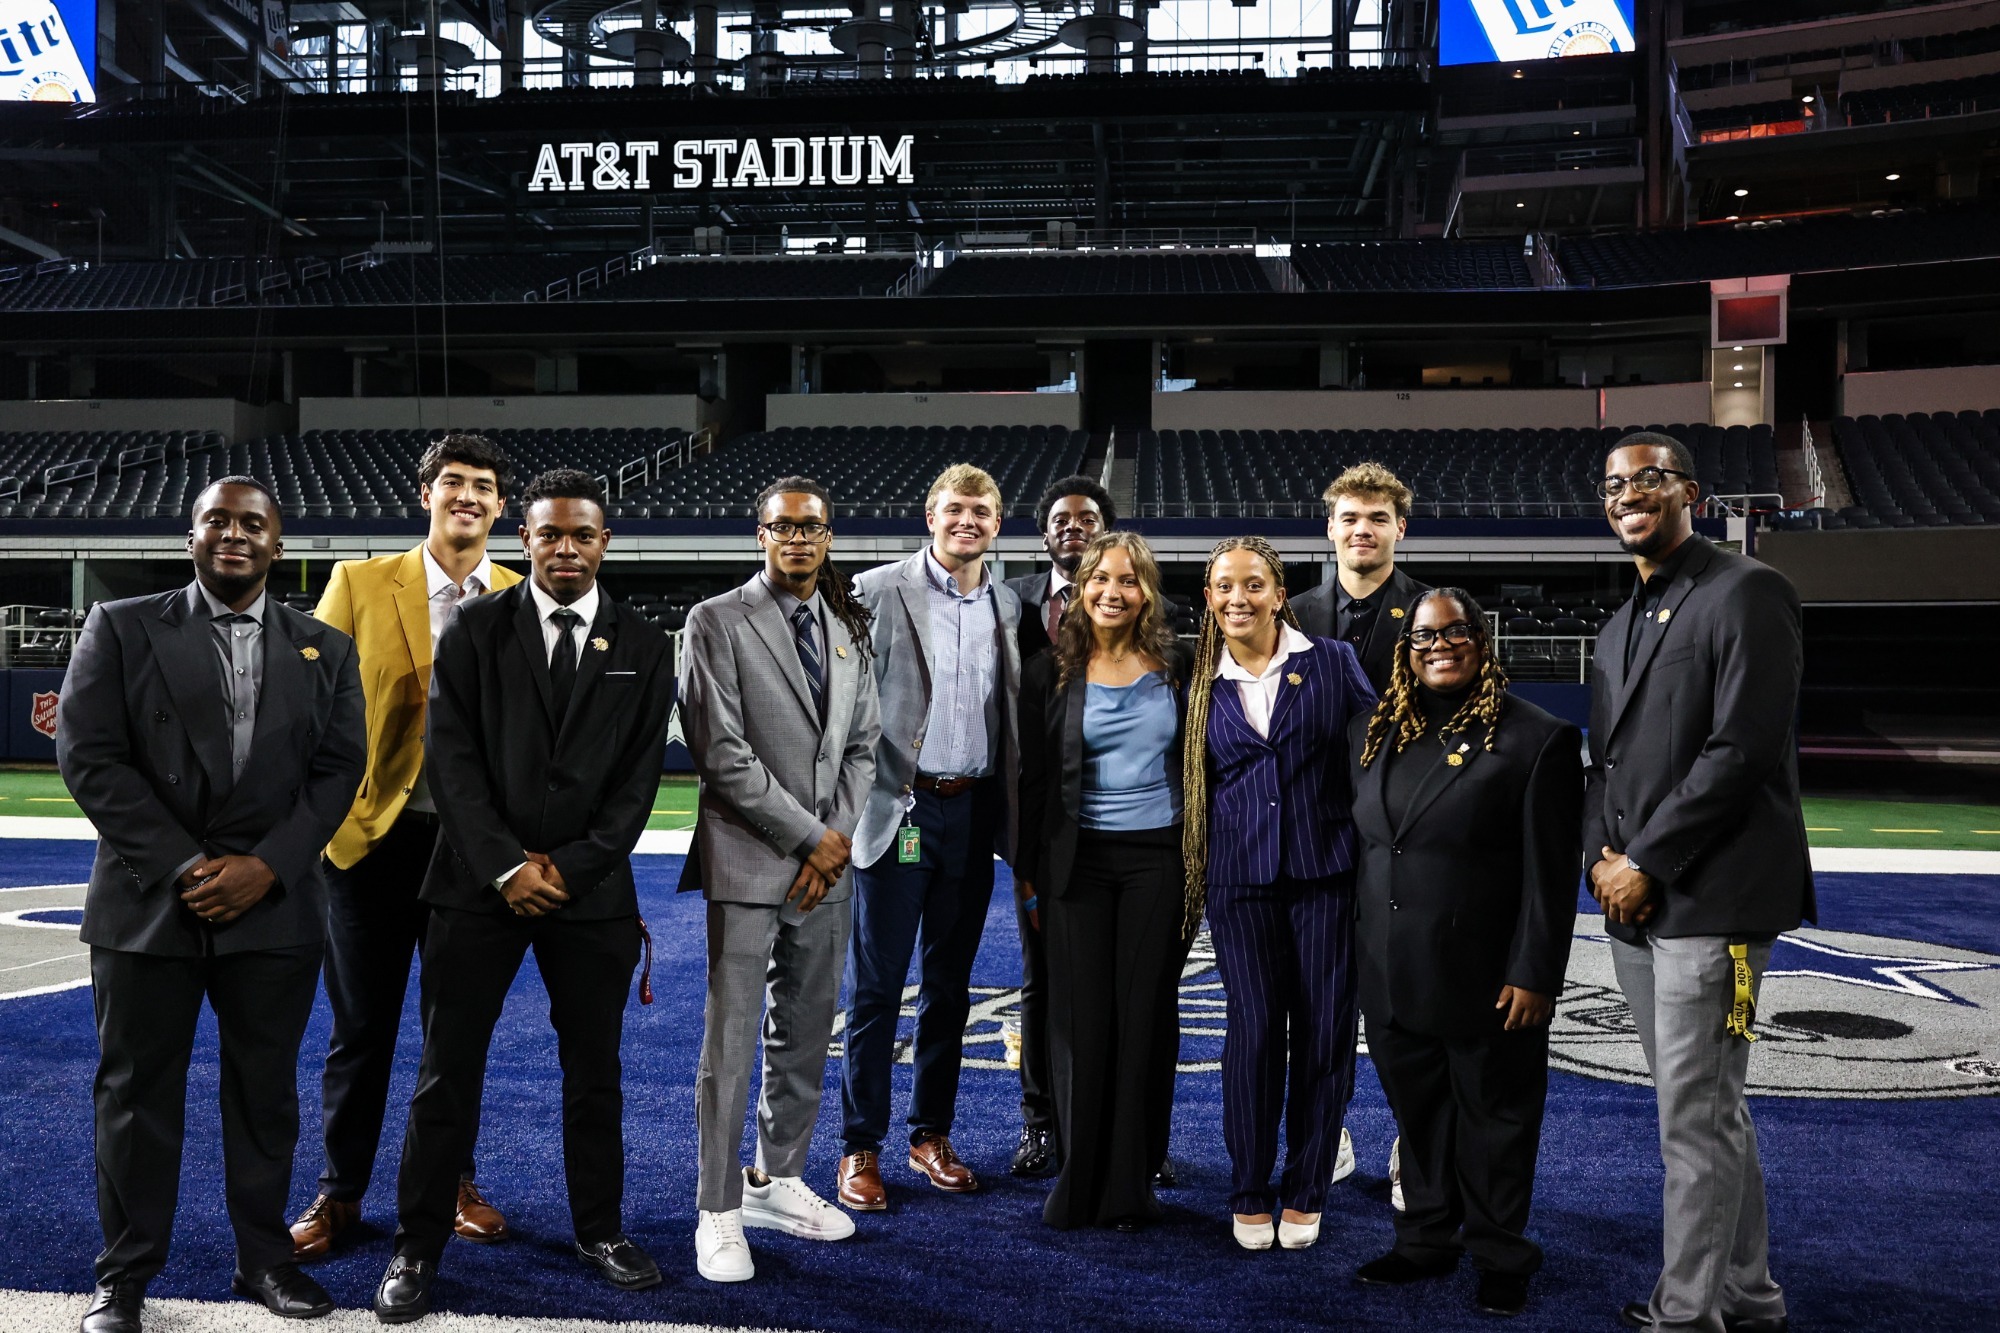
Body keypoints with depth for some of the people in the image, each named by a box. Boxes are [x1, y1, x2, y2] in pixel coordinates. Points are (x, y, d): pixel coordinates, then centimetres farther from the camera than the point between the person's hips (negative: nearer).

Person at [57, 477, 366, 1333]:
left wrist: (265, 867, -10)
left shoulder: (325, 650, 10)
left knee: (266, 1092, 9)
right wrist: (183, 866, -11)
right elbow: (89, 756, -4)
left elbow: (337, 770, 4)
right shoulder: (121, 628, 4)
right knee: (138, 1092, 6)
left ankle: (264, 1258, 22)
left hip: (274, 907, 1)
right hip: (147, 903, -1)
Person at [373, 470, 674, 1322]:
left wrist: (570, 867, -9)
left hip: (592, 890, 2)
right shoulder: (473, 629, 1)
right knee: (447, 1076, 3)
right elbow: (449, 757, -5)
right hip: (480, 882, -1)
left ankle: (599, 1229, 26)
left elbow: (638, 779, 1)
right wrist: (506, 867, -13)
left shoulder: (643, 647, 5)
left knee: (594, 1072, 11)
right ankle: (417, 1247, 15)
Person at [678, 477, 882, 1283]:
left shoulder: (848, 630, 12)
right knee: (731, 1042, -2)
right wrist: (809, 836, -12)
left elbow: (862, 745, 12)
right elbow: (723, 754, -13)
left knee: (806, 1034, 13)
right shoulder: (717, 623, -6)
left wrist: (839, 839, -2)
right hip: (749, 862, -6)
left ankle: (778, 1181, 27)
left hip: (828, 864, 6)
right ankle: (718, 1212, 9)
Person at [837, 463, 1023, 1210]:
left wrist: (1010, 809, 8)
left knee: (949, 986, 13)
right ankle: (860, 1147, 12)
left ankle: (933, 1135, 25)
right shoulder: (878, 592, -4)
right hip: (899, 809, -4)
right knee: (876, 987, 2)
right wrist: (868, 792, -10)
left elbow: (1011, 713, 15)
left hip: (974, 812, 4)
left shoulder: (1007, 607, 10)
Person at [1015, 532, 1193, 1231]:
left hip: (1159, 859, 1)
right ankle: (1079, 1182, 15)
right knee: (1081, 1020, 3)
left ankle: (1130, 1185, 14)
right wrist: (1030, 875, 2)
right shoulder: (1050, 672, 1)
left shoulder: (1176, 669, 4)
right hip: (1079, 861, 0)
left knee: (1146, 1018, 3)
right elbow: (1033, 779, 4)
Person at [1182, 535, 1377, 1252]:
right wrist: (1197, 870, 9)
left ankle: (1305, 1194, 18)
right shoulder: (1203, 684, 8)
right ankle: (1249, 1196, 14)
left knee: (1325, 1030, 3)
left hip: (1325, 871, 0)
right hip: (1240, 878, 1)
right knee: (1254, 1029, -2)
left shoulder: (1331, 662, 3)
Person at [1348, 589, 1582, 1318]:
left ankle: (1500, 1257, 24)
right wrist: (1359, 950, 12)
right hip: (1392, 976, 5)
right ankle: (1426, 1239, 32)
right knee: (1417, 1112, 16)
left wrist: (1534, 976, -14)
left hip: (1485, 979, -5)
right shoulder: (1373, 732, 9)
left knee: (1492, 1115, 8)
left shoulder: (1537, 738, -7)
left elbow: (1550, 874, -10)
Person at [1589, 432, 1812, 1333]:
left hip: (1710, 900, -8)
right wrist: (1601, 859, -1)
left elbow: (1743, 751, -16)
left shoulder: (1745, 592, -7)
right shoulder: (1619, 629, 18)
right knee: (1710, 1111, 16)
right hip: (1634, 904, 8)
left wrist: (1646, 865, -15)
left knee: (1695, 1120, -3)